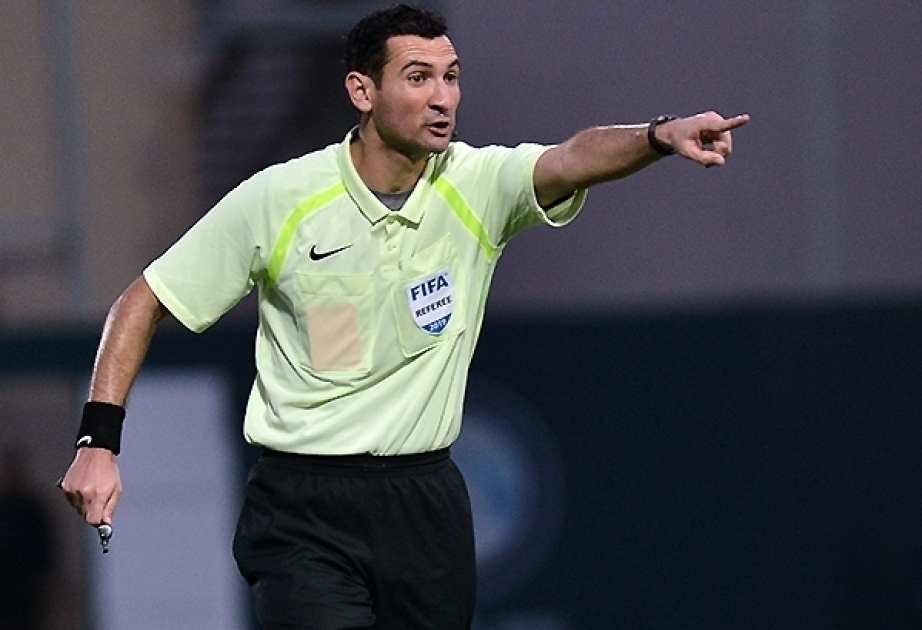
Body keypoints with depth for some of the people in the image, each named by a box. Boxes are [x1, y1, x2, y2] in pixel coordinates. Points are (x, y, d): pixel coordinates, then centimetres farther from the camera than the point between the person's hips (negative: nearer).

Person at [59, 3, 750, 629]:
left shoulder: (479, 184, -3)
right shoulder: (278, 198, -7)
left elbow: (576, 158, -23)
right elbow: (145, 301, 0)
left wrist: (661, 136, -45)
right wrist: (99, 442, -8)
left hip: (426, 501, 3)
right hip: (304, 509, -3)